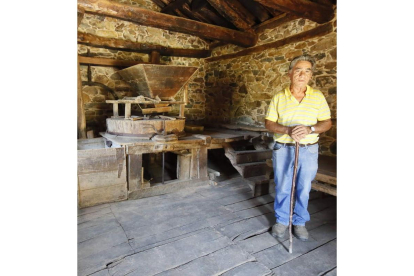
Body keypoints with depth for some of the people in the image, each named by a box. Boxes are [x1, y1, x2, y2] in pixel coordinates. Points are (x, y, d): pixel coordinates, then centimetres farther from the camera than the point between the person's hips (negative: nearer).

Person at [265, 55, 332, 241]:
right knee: (282, 188, 9)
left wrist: (310, 129, -20)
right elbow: (269, 123, -2)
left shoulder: (318, 96, 1)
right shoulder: (278, 98, -1)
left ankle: (299, 222, 31)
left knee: (303, 189, 11)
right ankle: (281, 220, 29)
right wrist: (288, 130, -20)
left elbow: (327, 122, 1)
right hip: (283, 149, 0)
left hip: (308, 150, 1)